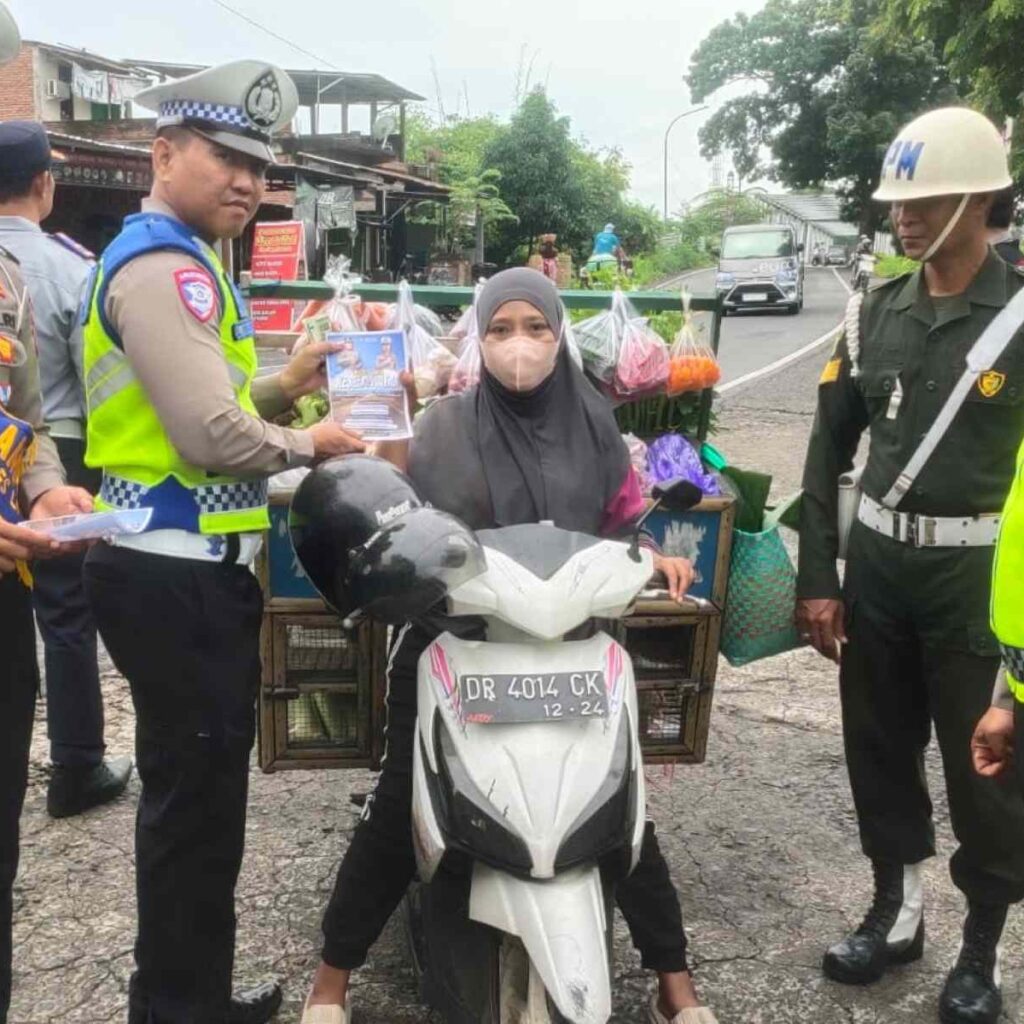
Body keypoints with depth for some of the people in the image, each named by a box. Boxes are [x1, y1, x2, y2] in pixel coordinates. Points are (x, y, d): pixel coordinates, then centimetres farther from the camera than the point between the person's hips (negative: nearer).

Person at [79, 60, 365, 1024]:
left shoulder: (182, 262, 18)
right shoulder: (160, 266, -16)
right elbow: (209, 434, -26)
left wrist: (283, 386, 7)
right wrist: (303, 445, -9)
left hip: (186, 569, 11)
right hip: (176, 576, -11)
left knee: (199, 791, 19)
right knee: (193, 799, 1)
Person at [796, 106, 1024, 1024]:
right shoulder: (875, 313, 5)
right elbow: (829, 450, 7)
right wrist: (817, 576, 3)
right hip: (877, 563, 5)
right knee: (878, 747, 14)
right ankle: (896, 910, 35)